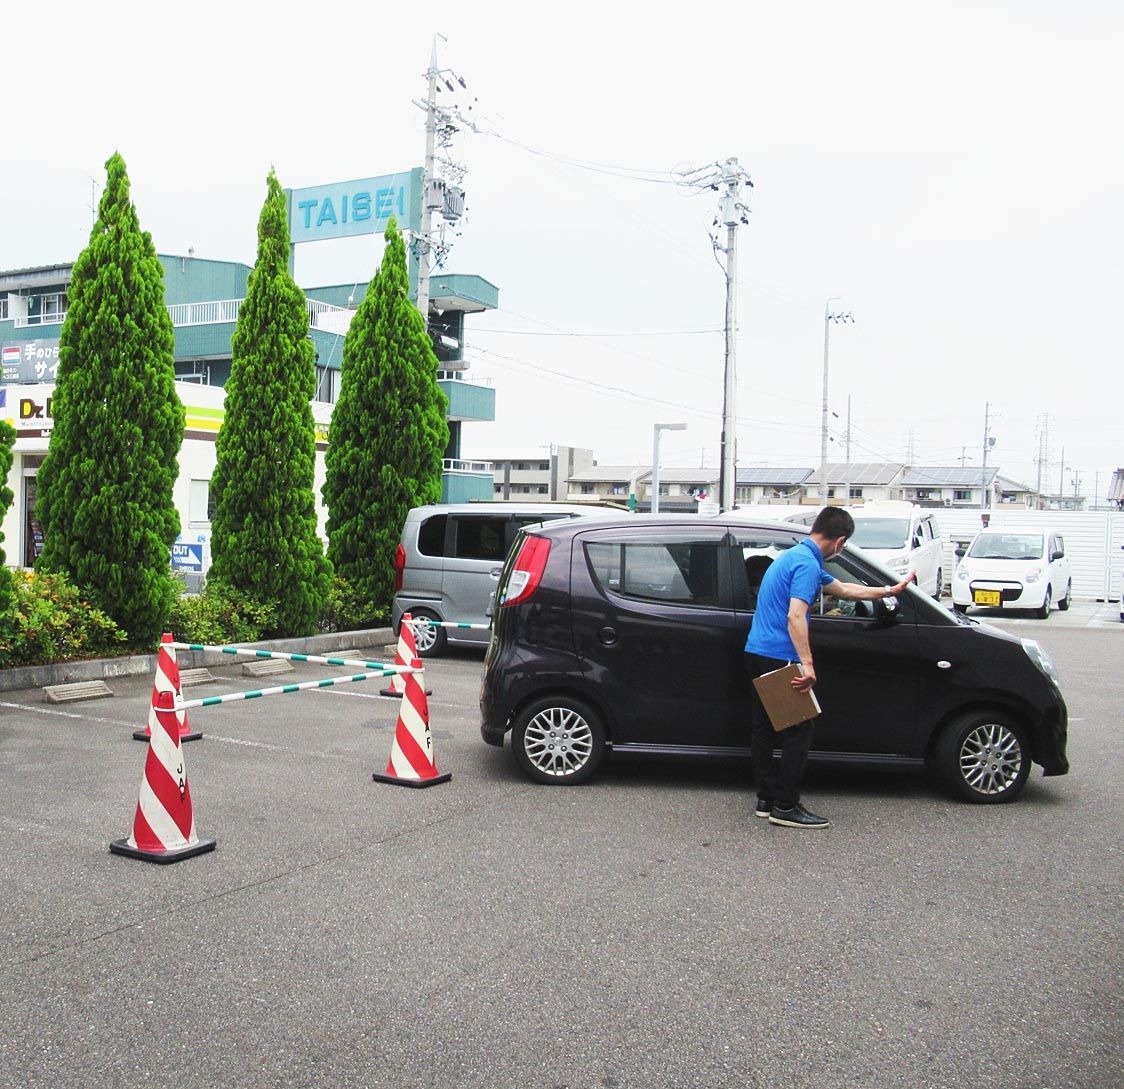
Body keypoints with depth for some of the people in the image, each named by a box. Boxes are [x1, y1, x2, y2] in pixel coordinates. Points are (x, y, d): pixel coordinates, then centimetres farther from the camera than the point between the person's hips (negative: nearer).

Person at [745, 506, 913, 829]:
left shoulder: (795, 555, 18)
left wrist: (891, 590, 36)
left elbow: (844, 588, 28)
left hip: (758, 655, 10)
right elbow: (795, 616, -26)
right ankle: (785, 807, 1)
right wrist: (807, 665, -31)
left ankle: (766, 799, 21)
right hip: (779, 658, -10)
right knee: (799, 731, -2)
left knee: (763, 729, 13)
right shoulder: (807, 563, -14)